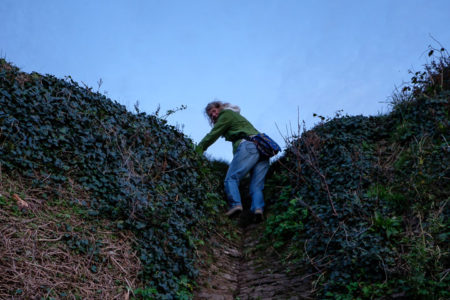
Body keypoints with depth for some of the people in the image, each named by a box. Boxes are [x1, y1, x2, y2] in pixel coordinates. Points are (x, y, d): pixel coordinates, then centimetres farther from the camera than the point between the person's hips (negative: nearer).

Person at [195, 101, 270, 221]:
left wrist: (197, 150, 11)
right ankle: (258, 208, -23)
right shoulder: (237, 116, 39)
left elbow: (213, 135, 9)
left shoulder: (226, 114, 13)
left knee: (231, 178, -12)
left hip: (248, 146, -8)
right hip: (263, 150, 8)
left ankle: (235, 204, -31)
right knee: (256, 185, -1)